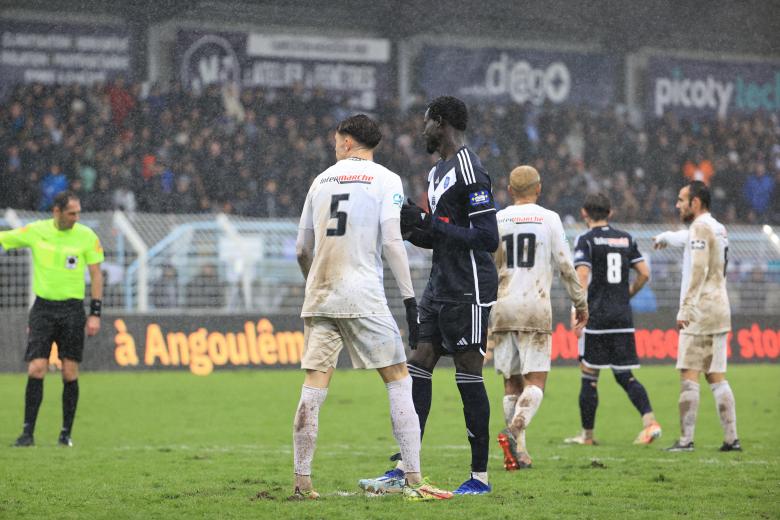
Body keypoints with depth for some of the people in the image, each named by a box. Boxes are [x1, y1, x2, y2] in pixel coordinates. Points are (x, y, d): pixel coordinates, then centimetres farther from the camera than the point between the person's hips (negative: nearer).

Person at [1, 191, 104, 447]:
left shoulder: (87, 236, -3)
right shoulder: (35, 231, -1)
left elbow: (96, 275, 1)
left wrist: (95, 313, -4)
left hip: (72, 308, 0)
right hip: (43, 308, 0)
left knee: (70, 373, -1)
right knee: (36, 370, -8)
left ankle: (66, 433, 9)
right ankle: (28, 432, -3)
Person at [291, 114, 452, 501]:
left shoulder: (322, 180, 14)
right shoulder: (385, 180, 2)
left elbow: (302, 250, 17)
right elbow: (392, 243, -8)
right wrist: (409, 299, -6)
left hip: (319, 299, 4)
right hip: (363, 297, -4)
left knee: (314, 388, 5)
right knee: (398, 381, 1)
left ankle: (302, 482, 3)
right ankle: (413, 481, -6)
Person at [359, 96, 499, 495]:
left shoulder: (469, 172, -15)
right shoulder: (438, 172, 17)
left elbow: (487, 238, -20)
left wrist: (428, 224, -20)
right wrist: (410, 230, 5)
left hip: (468, 289, -10)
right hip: (440, 286, 10)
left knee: (468, 374, -5)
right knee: (419, 366, 4)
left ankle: (480, 476, 2)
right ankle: (405, 469, 5)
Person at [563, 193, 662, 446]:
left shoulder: (586, 240, -5)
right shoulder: (626, 239, 11)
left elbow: (582, 277, -15)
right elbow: (644, 273, 10)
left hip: (596, 317, -5)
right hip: (623, 317, 5)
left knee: (589, 375, 3)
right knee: (624, 375, 9)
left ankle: (587, 434, 9)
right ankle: (650, 422, -10)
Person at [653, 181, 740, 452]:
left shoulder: (701, 228, -9)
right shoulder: (719, 229, 18)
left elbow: (698, 271, -19)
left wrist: (685, 309, -21)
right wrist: (666, 236, 57)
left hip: (699, 311, -9)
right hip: (720, 310, 9)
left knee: (689, 375, -8)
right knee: (717, 377, 8)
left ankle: (686, 439, -12)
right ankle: (731, 438, 4)